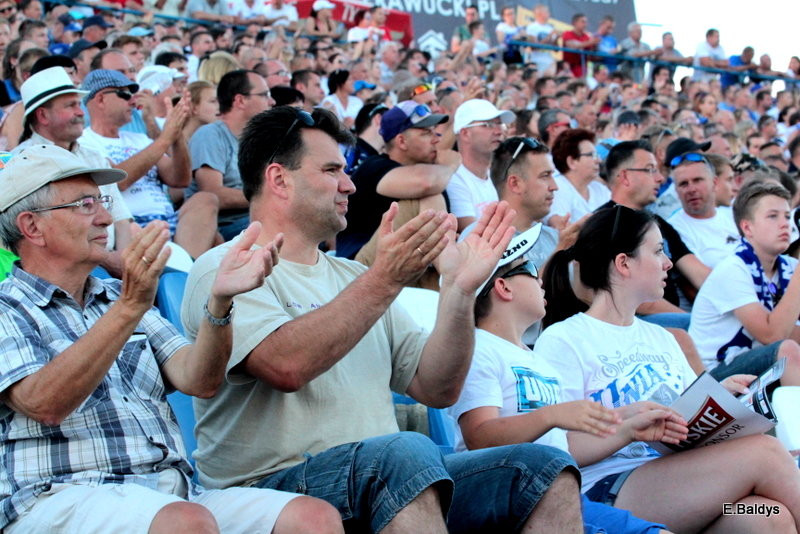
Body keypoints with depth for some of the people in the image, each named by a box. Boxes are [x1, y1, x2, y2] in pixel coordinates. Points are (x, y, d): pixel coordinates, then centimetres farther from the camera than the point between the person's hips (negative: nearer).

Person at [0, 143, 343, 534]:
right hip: (62, 498, -5)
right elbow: (45, 404, -15)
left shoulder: (118, 297, 23)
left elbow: (197, 380, 8)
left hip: (170, 492, 6)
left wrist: (220, 301, -10)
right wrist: (129, 308, -23)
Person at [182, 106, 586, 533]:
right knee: (406, 452, -36)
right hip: (273, 484, -7)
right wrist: (387, 279, -21)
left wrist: (460, 288, 1)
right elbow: (286, 365, -22)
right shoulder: (225, 269, -1)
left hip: (387, 481, 7)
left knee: (543, 466, -11)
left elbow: (437, 390, 12)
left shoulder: (353, 276, 21)